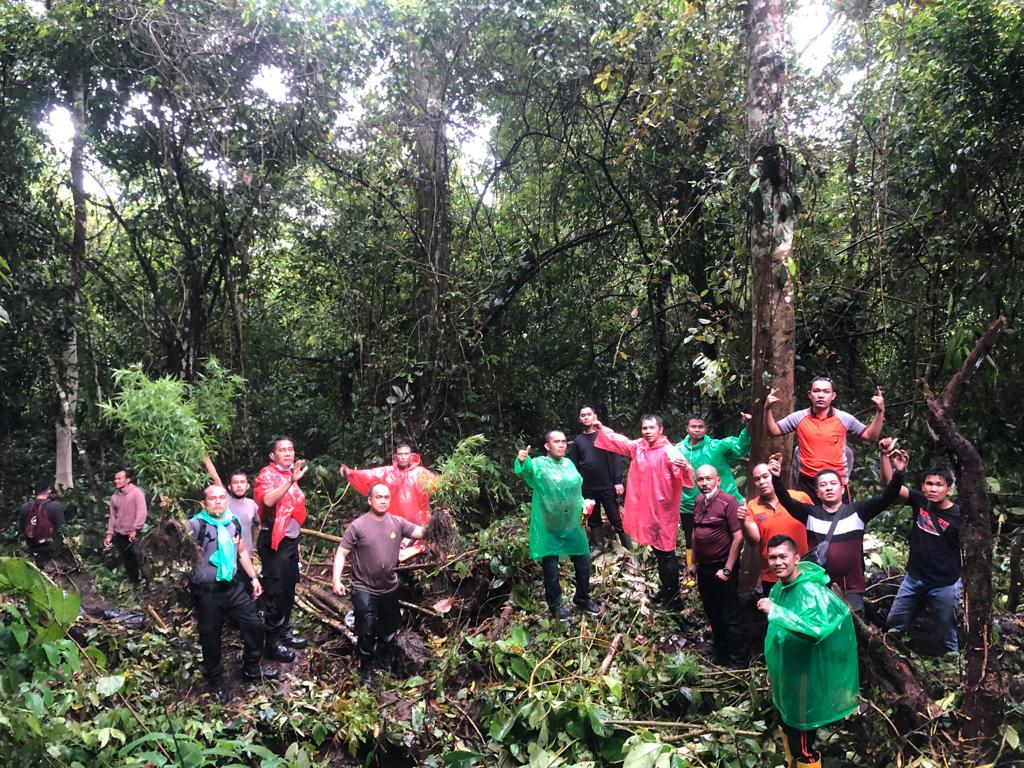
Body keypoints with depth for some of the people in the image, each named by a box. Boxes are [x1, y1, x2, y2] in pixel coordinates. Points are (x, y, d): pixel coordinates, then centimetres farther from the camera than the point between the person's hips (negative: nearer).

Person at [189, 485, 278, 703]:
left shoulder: (234, 522, 6)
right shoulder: (196, 525, -12)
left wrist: (253, 577, 16)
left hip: (233, 587, 6)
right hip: (207, 592, -6)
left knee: (255, 626, 11)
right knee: (211, 638, 9)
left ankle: (251, 669, 34)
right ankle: (215, 682, 29)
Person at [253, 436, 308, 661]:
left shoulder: (290, 475, 13)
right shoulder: (267, 475, -12)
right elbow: (268, 500, -34)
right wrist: (291, 480, -40)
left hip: (291, 540, 8)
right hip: (274, 542, -8)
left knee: (288, 589, 15)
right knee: (275, 592, -4)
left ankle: (285, 632, 28)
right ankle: (273, 642, 3)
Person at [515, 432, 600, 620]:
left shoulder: (568, 463, 8)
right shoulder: (539, 464, -12)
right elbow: (528, 470, -37)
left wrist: (582, 508, 10)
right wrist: (522, 462, -59)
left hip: (572, 524, 6)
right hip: (548, 527, -6)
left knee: (583, 561, 11)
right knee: (550, 566, 2)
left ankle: (582, 598, 32)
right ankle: (555, 605, 22)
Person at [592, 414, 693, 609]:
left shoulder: (668, 451, -19)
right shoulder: (638, 446, 3)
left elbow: (682, 474, -32)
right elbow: (619, 441, 21)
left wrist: (684, 467, -54)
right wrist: (602, 429, 24)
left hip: (663, 510, -8)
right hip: (645, 508, 8)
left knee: (666, 552, -1)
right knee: (657, 550, 20)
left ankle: (674, 596, 10)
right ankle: (665, 588, 35)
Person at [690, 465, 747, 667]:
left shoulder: (728, 502, -18)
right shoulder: (699, 502, 5)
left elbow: (738, 537, -20)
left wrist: (727, 569, -18)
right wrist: (694, 562, 17)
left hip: (723, 568, -7)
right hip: (704, 567, 7)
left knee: (729, 617, 2)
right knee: (712, 614, 20)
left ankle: (738, 662, 18)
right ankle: (719, 655, 37)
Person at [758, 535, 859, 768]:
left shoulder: (811, 592, -27)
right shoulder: (778, 589, -2)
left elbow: (817, 629, -45)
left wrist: (775, 611, -46)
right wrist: (773, 668, 20)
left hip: (804, 677, -8)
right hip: (785, 675, 9)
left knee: (803, 742, 4)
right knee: (787, 728, 28)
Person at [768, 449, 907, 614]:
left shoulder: (857, 511, 1)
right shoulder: (811, 513, 2)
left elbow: (885, 498, -9)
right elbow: (787, 501, -12)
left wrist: (898, 473, -25)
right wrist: (776, 478, -30)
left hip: (852, 591, -1)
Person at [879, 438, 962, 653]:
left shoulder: (958, 516, -15)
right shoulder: (919, 501, -4)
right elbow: (889, 482, -8)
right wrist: (885, 455, -22)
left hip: (944, 586, -4)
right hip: (913, 579, 4)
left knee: (947, 636, 10)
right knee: (894, 625, 14)